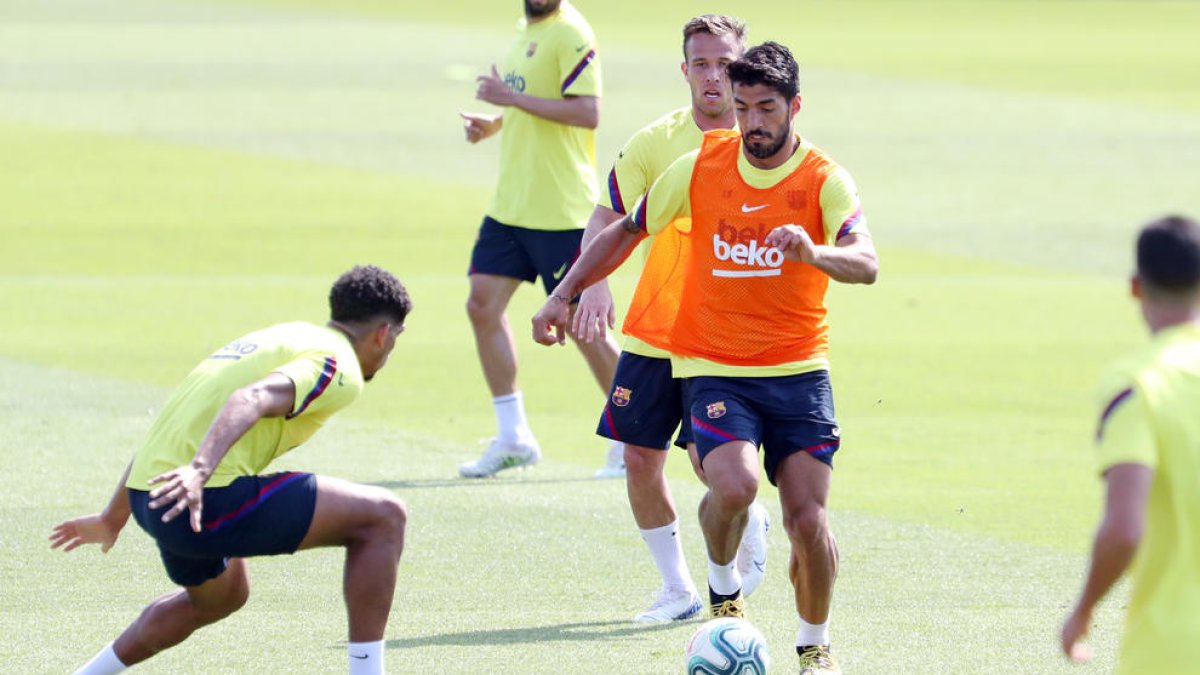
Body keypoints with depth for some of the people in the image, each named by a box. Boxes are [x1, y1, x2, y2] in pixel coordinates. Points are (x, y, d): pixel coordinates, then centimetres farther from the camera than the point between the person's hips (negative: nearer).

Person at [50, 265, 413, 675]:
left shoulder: (278, 338, 26)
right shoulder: (337, 363, -2)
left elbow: (169, 426, 31)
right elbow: (253, 400, -23)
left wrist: (113, 517, 37)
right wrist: (199, 470, -38)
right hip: (210, 499, -10)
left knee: (222, 595, 37)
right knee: (383, 517, -4)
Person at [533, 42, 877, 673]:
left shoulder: (824, 180, -7)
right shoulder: (700, 167, 0)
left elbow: (866, 264, -23)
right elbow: (627, 230, 14)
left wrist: (814, 253, -44)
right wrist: (563, 295, 11)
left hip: (798, 369, 0)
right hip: (714, 367, 0)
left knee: (807, 519, -7)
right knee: (734, 485, -26)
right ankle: (723, 587, 6)